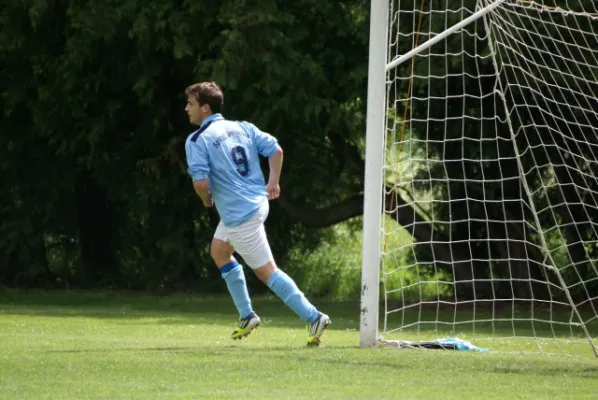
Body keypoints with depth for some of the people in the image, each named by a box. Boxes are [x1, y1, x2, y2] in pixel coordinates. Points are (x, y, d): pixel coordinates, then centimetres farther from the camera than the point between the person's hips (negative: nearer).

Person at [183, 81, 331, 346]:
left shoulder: (196, 141, -12)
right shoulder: (241, 127, 9)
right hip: (256, 202, 9)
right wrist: (273, 183, 9)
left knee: (266, 270, -3)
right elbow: (275, 149, 3)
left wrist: (206, 200, 0)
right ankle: (247, 316, 27)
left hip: (240, 215, -9)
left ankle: (313, 317, -8)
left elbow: (201, 182, -21)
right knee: (219, 250, 26)